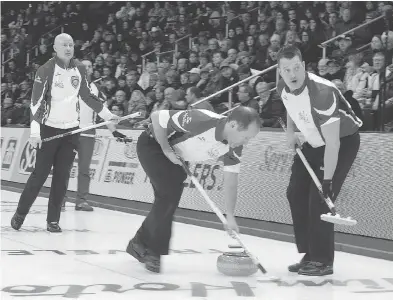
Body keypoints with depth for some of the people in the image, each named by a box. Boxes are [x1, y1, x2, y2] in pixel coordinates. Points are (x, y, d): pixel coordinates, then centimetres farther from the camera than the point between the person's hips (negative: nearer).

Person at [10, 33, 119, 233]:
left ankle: (53, 220, 10)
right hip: (49, 129, -4)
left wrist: (107, 115, 14)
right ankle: (20, 214, 11)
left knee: (62, 177, 3)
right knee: (40, 174, -4)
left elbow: (87, 96, 18)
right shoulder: (46, 70, -11)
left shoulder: (79, 69, 5)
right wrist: (35, 132, -21)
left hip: (71, 129, 4)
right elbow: (36, 101, -14)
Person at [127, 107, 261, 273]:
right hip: (152, 144, -8)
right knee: (169, 193, -17)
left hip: (175, 155, 8)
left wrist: (230, 217, -10)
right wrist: (166, 149, -22)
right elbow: (157, 116, -29)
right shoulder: (201, 121, -37)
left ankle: (139, 244, 31)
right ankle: (155, 253, -5)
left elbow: (230, 181, -7)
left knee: (168, 198, 11)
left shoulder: (234, 147, -15)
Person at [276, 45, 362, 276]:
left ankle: (323, 261, -4)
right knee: (296, 194, 4)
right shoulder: (283, 87, -11)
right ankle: (309, 255, 14)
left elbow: (333, 143, -32)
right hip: (314, 142, 8)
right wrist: (290, 131, 6)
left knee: (319, 199, -16)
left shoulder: (321, 92, -35)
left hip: (343, 141, -8)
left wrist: (328, 179, -32)